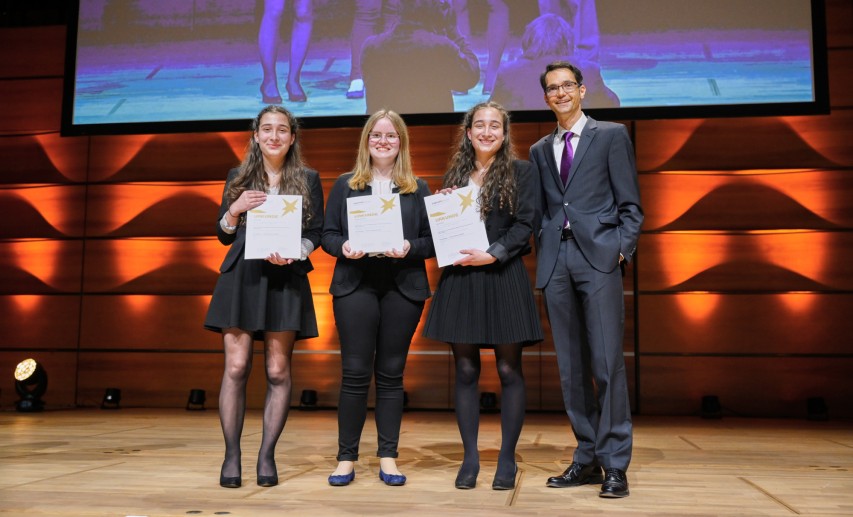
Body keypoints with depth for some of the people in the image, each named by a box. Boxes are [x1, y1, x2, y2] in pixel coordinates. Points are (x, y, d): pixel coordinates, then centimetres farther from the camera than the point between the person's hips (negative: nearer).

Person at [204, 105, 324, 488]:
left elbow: (316, 234, 6)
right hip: (241, 277, 1)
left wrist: (292, 252, -14)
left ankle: (267, 456, 9)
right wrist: (236, 209, -8)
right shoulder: (238, 178, 12)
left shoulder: (308, 180, 9)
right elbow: (223, 236, 11)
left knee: (278, 370, -1)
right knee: (236, 367, -5)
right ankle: (231, 456, 4)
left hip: (285, 278, 0)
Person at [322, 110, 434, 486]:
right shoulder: (345, 185, 11)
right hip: (355, 286, 0)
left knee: (391, 373, 5)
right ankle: (346, 458, 10)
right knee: (355, 373, -1)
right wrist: (342, 247, -13)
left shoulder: (418, 189, 11)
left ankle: (388, 457, 14)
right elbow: (327, 234, 7)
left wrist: (409, 247, -14)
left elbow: (431, 240, 5)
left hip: (403, 287, 1)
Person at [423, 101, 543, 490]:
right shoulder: (454, 175, 14)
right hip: (460, 279, 3)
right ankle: (470, 459, 14)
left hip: (503, 277, -3)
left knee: (509, 370, 2)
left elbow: (526, 224, -4)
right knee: (465, 370, 4)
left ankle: (507, 459, 13)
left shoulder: (521, 172, 4)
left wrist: (494, 254, -15)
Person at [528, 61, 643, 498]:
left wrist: (622, 250, -8)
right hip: (556, 263, 4)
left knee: (607, 362, -7)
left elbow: (630, 204, 2)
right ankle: (587, 458, 14)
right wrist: (543, 253, 5)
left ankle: (615, 464, 1)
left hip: (598, 258, -4)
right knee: (571, 366, 6)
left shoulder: (611, 135, 7)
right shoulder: (540, 150, 19)